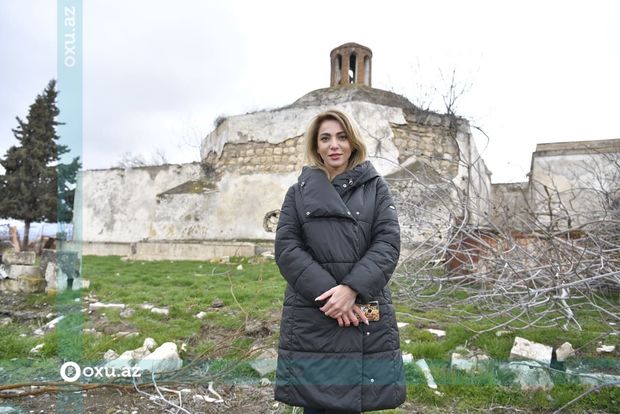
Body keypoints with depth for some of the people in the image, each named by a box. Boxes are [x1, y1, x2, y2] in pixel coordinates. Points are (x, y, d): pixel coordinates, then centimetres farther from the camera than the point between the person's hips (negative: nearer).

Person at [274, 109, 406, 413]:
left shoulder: (375, 188, 9)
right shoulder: (299, 191, 10)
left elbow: (388, 242, -2)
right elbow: (286, 248, -1)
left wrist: (352, 288, -18)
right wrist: (326, 293, -14)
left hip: (364, 313, 0)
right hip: (310, 315, 0)